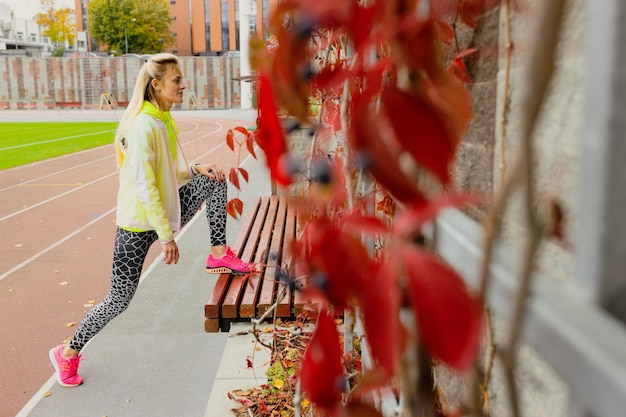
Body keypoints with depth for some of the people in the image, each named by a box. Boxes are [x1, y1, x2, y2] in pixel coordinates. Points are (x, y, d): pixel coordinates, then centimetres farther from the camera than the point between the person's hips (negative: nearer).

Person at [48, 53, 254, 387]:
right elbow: (145, 187, -24)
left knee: (215, 180, -2)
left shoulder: (165, 120, 5)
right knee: (119, 300, 2)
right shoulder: (143, 126, -23)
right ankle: (68, 352, 25)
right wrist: (167, 235, -21)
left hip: (165, 209, 8)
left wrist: (195, 169, -4)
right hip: (139, 224, -8)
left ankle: (219, 255, 2)